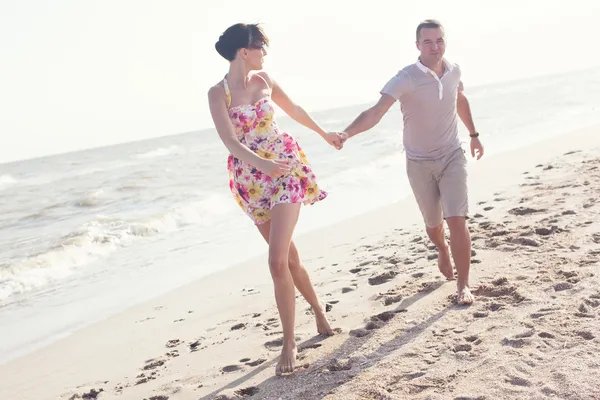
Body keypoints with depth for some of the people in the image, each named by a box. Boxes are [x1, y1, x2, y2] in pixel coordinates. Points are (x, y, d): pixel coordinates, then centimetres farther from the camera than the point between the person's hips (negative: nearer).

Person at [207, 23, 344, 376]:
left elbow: (293, 108, 21)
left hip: (285, 168, 1)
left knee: (278, 261, -11)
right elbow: (230, 141, -20)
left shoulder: (263, 78, 4)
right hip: (253, 179, -1)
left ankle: (289, 343, 1)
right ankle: (318, 308, 35)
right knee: (287, 255, 11)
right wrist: (262, 163, -37)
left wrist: (324, 134, 32)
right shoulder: (218, 93, -9)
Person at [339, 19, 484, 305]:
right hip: (419, 162, -2)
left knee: (457, 221, -11)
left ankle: (463, 285, 2)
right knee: (433, 224, 16)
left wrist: (473, 134, 26)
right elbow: (376, 112, -33)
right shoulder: (406, 78, -20)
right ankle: (443, 252, 51)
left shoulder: (454, 71, -5)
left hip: (452, 157, 2)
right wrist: (347, 133, -50)